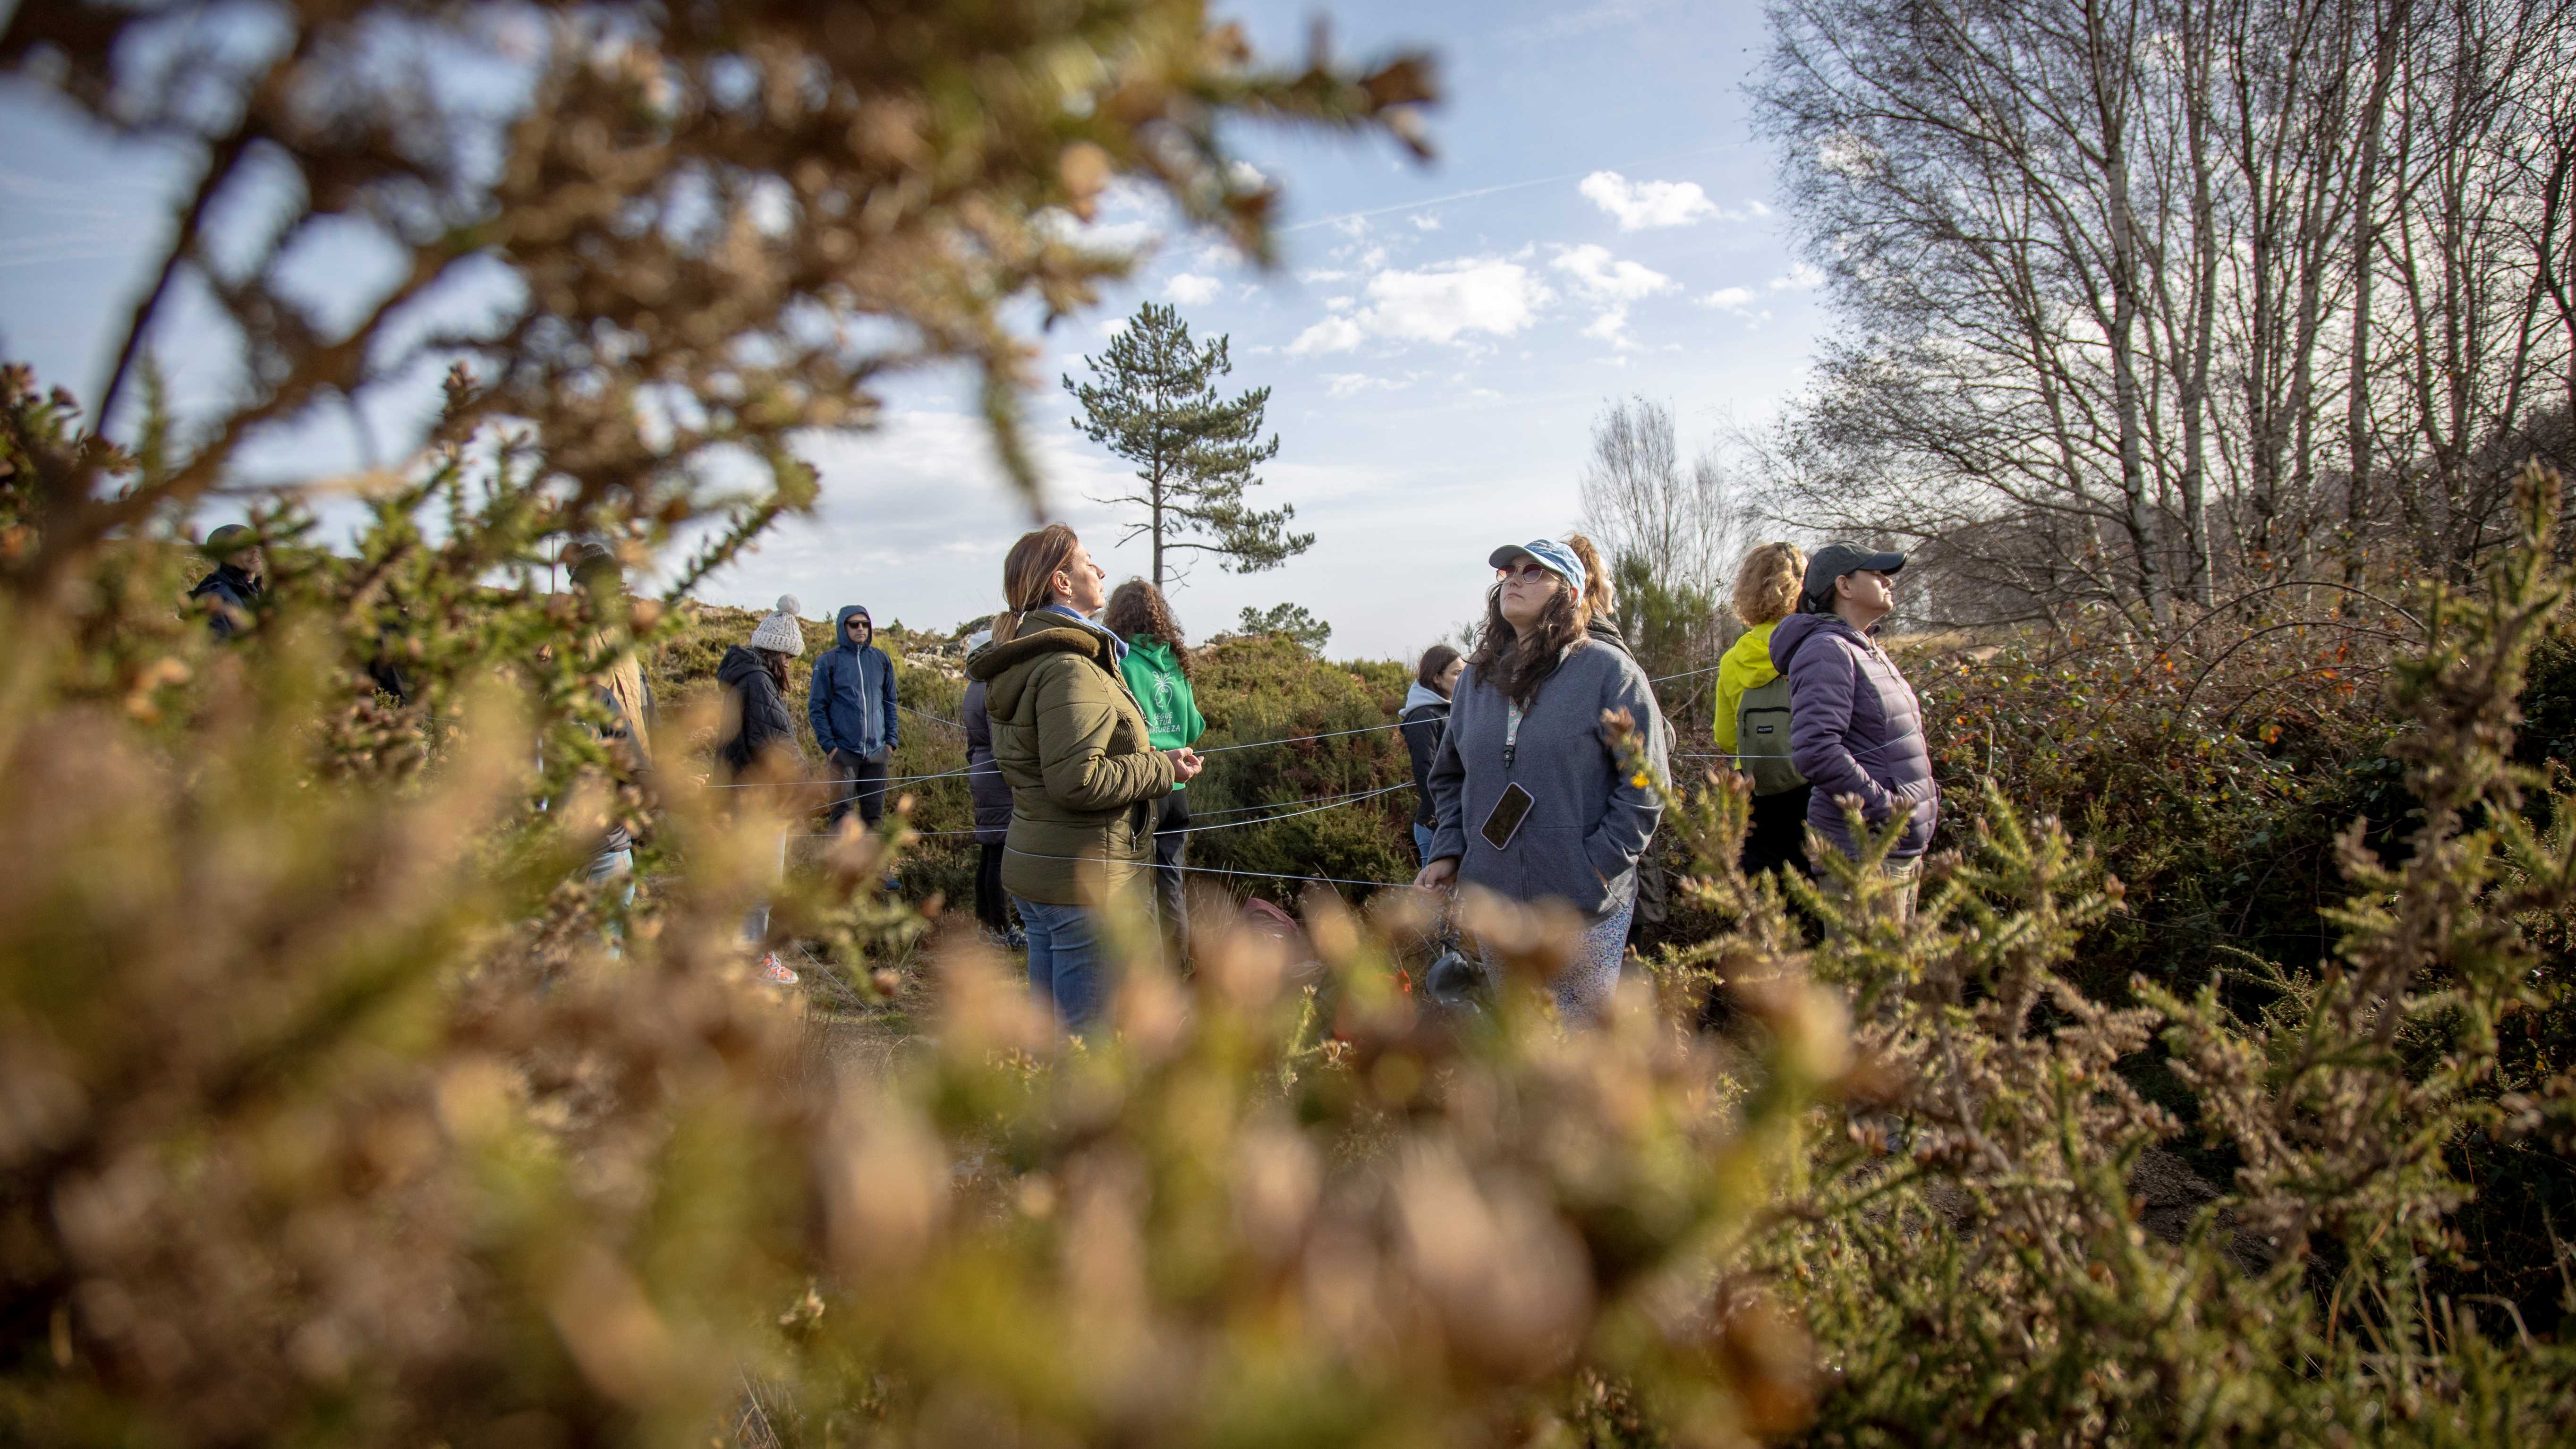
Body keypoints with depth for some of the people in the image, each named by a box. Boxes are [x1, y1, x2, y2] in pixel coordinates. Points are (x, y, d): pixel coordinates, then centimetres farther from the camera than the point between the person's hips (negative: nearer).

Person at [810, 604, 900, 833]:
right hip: (843, 752, -3)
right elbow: (816, 707, -1)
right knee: (841, 810, -2)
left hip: (877, 752, 3)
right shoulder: (828, 662, -1)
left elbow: (890, 703, 15)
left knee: (875, 812, 7)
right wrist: (828, 745, -9)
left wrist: (892, 740, 7)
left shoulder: (881, 659, 10)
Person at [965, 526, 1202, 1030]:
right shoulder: (1070, 667, -18)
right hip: (1083, 878, -10)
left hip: (1034, 872, 10)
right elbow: (1079, 781, -24)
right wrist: (1162, 768, -13)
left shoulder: (1026, 661, 14)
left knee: (1050, 1022, 19)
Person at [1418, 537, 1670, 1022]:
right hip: (1492, 898, 5)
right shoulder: (1476, 678, 10)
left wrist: (1601, 863, -13)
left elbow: (1645, 782, -8)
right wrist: (1447, 852, 7)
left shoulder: (1608, 671, -6)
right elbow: (1450, 776, 19)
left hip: (1583, 907, -5)